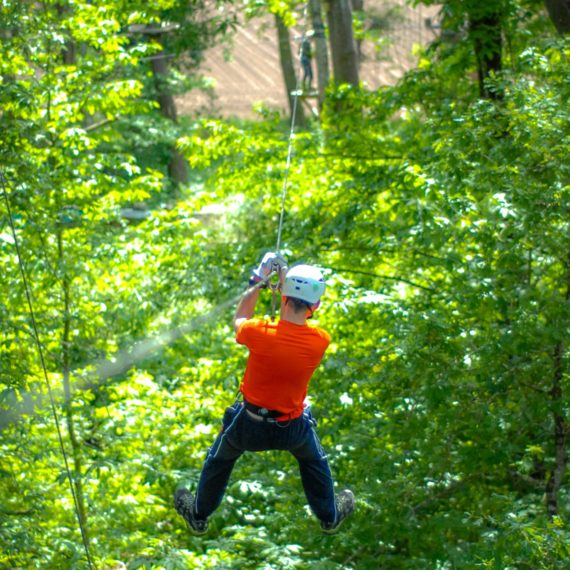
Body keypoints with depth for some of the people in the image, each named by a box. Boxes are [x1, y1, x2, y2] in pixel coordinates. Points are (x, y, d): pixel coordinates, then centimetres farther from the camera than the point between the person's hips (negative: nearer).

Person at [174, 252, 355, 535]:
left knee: (219, 459, 29)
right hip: (293, 428, 1)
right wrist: (285, 282, -1)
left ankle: (199, 516, 47)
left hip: (250, 424, -1)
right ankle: (329, 515, 52)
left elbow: (239, 319, -4)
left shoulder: (261, 333, -29)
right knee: (314, 461, 34)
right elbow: (299, 322, 2)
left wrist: (259, 281, -1)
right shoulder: (320, 341, -23)